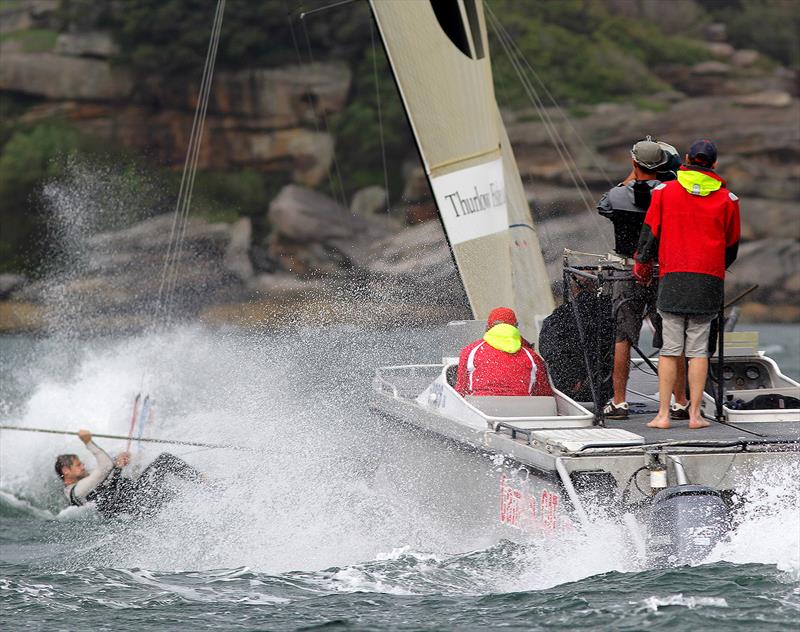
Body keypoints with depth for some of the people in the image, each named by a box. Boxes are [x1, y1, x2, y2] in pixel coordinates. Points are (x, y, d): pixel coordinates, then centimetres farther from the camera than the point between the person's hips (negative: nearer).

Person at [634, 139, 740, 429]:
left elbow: (650, 232, 6)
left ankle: (663, 414, -1)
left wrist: (641, 264, 22)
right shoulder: (727, 199, 5)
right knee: (698, 349, 3)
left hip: (673, 277, 0)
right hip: (709, 280, 0)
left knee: (670, 349, 2)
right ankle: (695, 414, 0)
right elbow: (732, 245, 14)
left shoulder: (664, 191, 2)